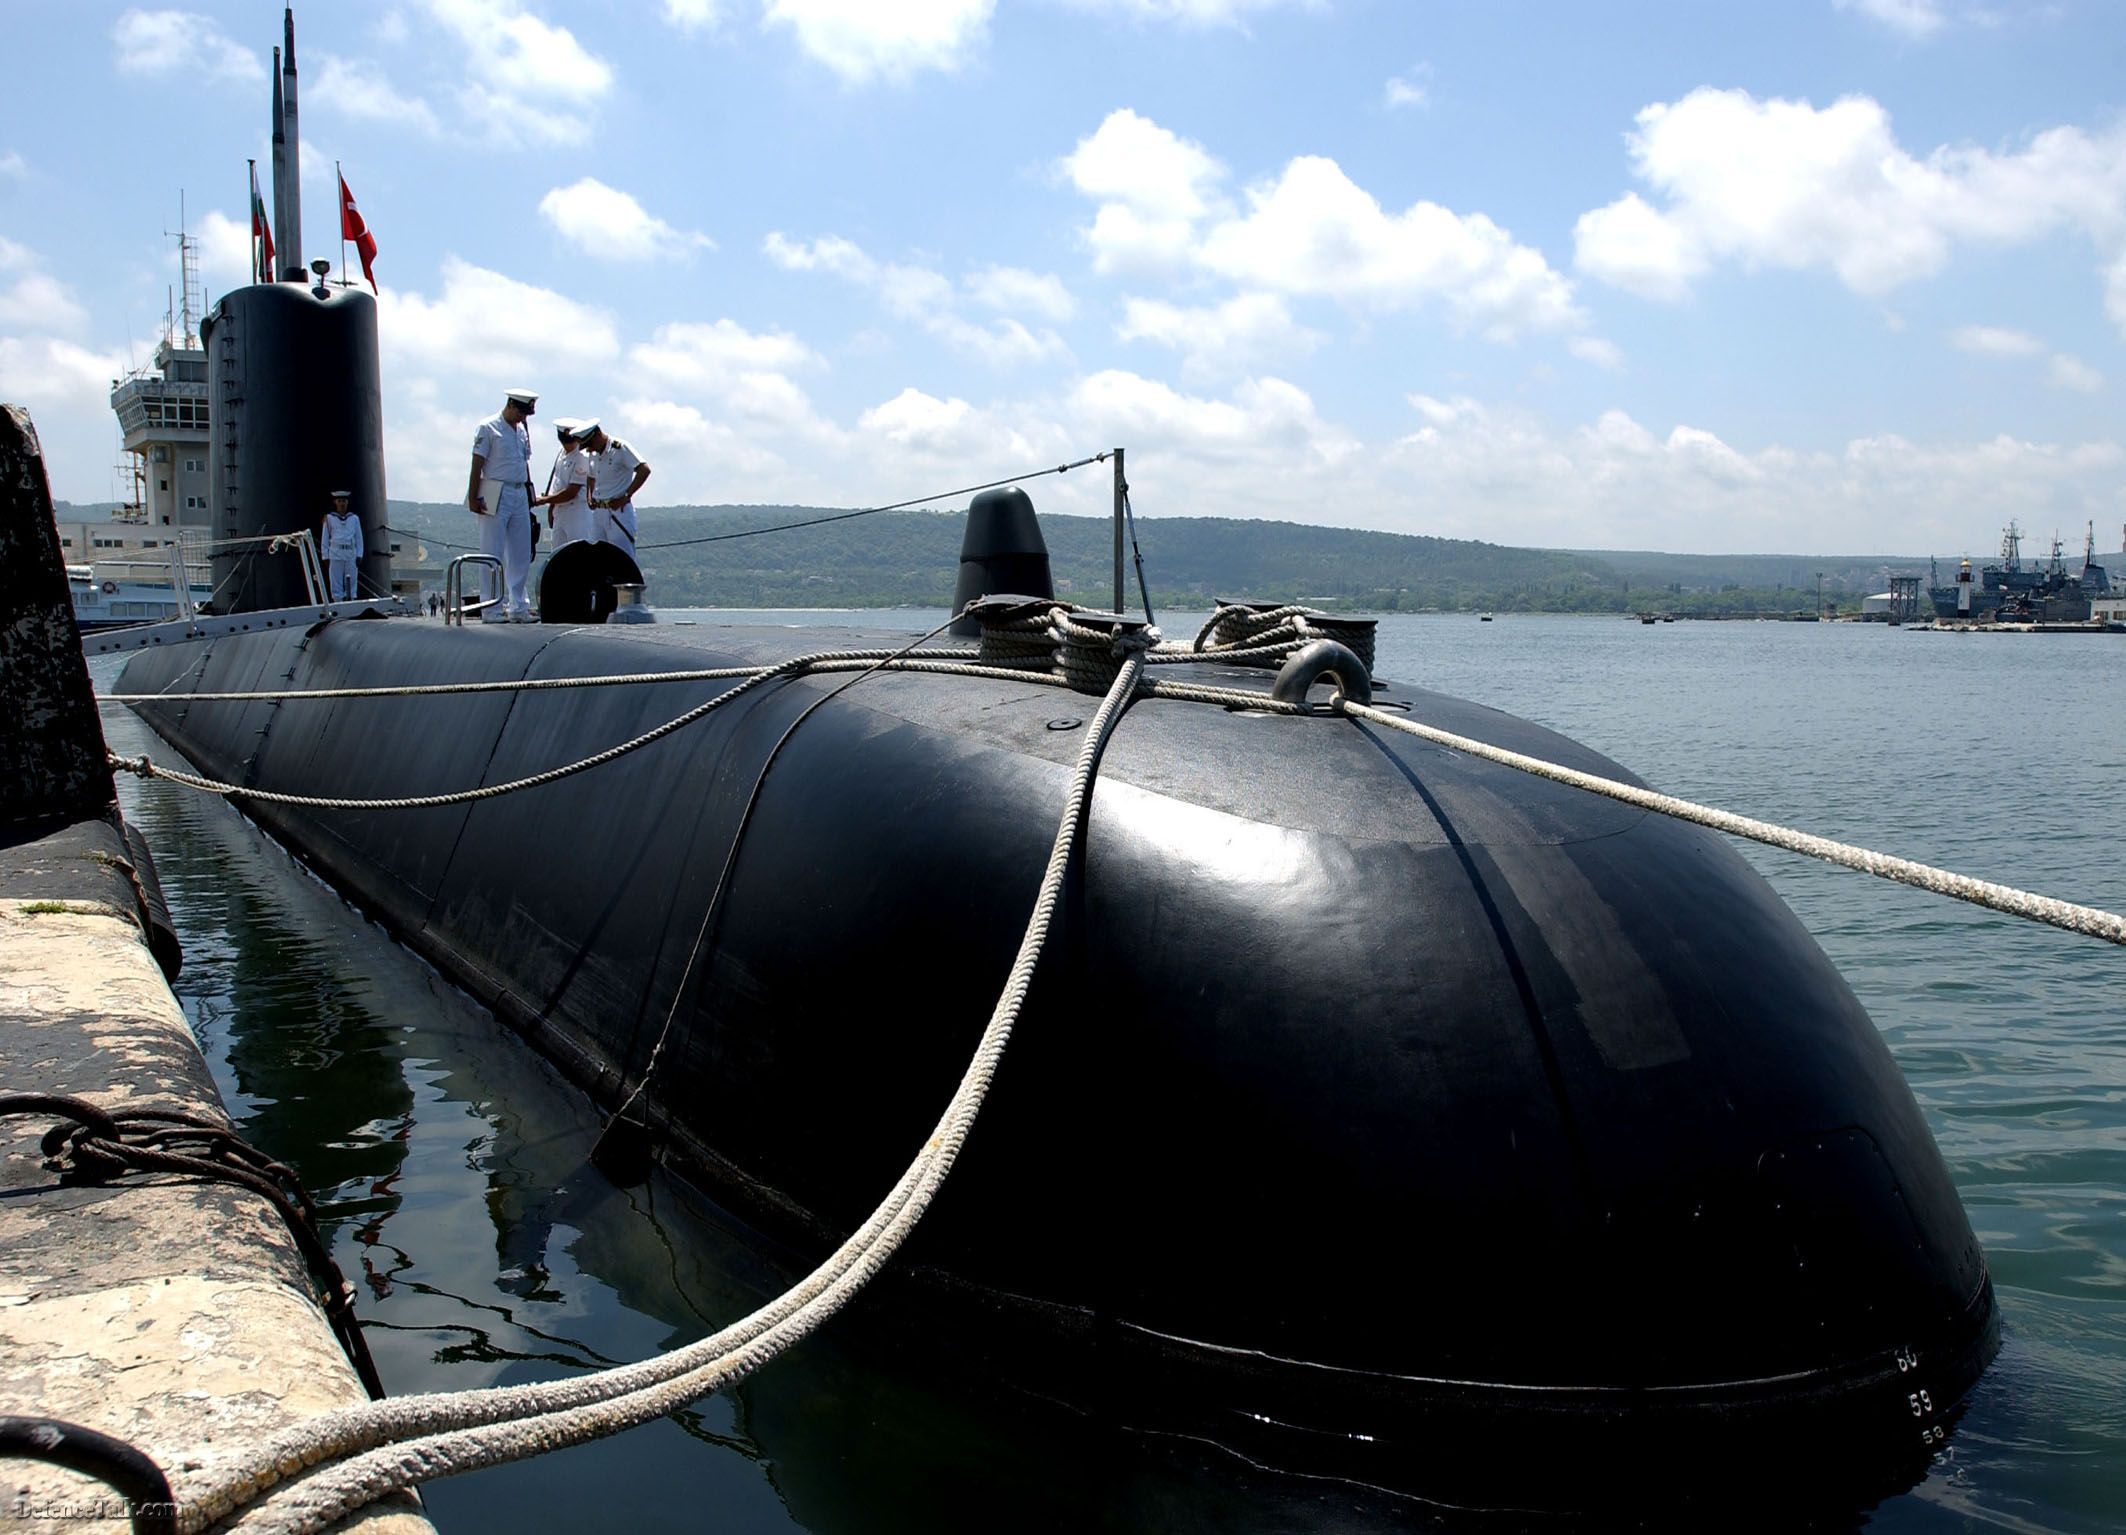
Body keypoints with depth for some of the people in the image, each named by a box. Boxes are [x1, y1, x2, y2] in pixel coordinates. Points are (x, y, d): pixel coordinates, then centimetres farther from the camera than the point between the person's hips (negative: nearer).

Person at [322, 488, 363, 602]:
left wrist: (359, 555, 5)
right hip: (335, 555, -1)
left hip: (351, 554, 1)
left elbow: (359, 538, 14)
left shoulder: (354, 518, 12)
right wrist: (326, 556, 4)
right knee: (336, 582, -3)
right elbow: (325, 538, 10)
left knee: (351, 582, 0)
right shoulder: (329, 518, 9)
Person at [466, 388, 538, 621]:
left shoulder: (522, 431, 16)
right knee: (492, 554, -4)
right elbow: (477, 464, -7)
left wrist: (529, 495, 18)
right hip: (495, 495, -7)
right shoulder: (488, 428, -4)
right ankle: (491, 610, -2)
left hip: (520, 495, 7)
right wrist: (473, 497, -12)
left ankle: (518, 608, 13)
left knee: (521, 555, 7)